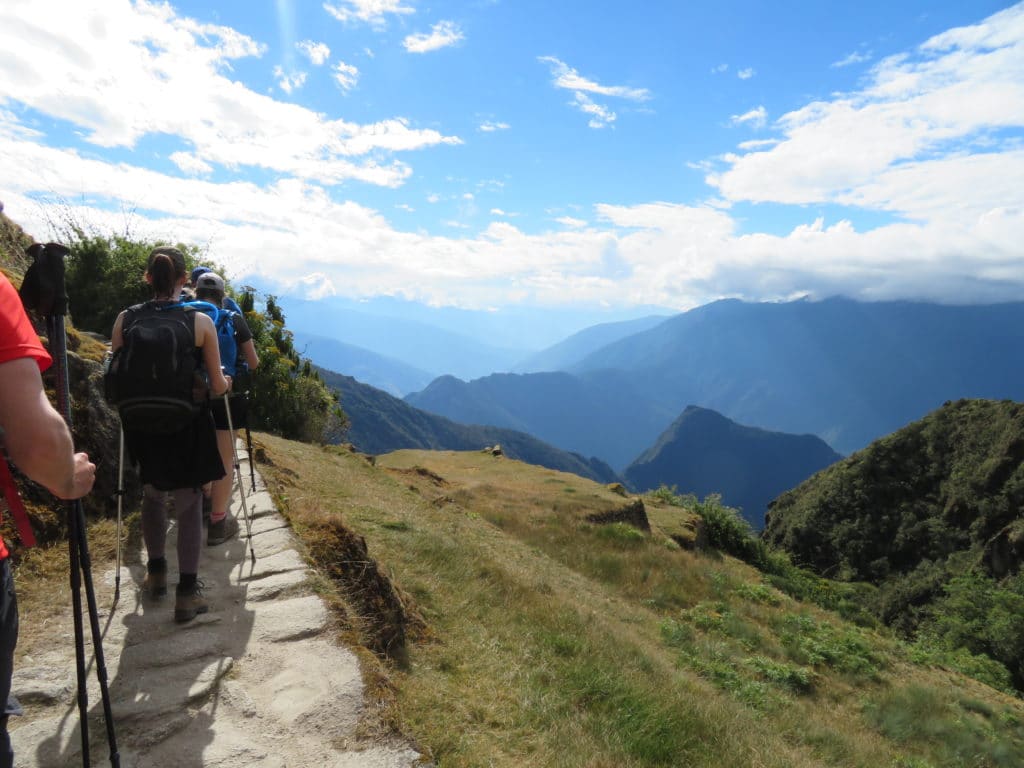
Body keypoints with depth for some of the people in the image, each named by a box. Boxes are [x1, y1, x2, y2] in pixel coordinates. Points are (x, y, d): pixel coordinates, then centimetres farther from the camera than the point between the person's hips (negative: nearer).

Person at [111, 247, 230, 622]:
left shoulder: (125, 319, -4)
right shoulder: (200, 321, -11)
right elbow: (217, 386, -7)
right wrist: (226, 383, 15)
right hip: (188, 426, -3)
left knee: (152, 496, 24)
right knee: (189, 505, 8)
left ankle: (156, 573, 37)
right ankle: (187, 592, 11)